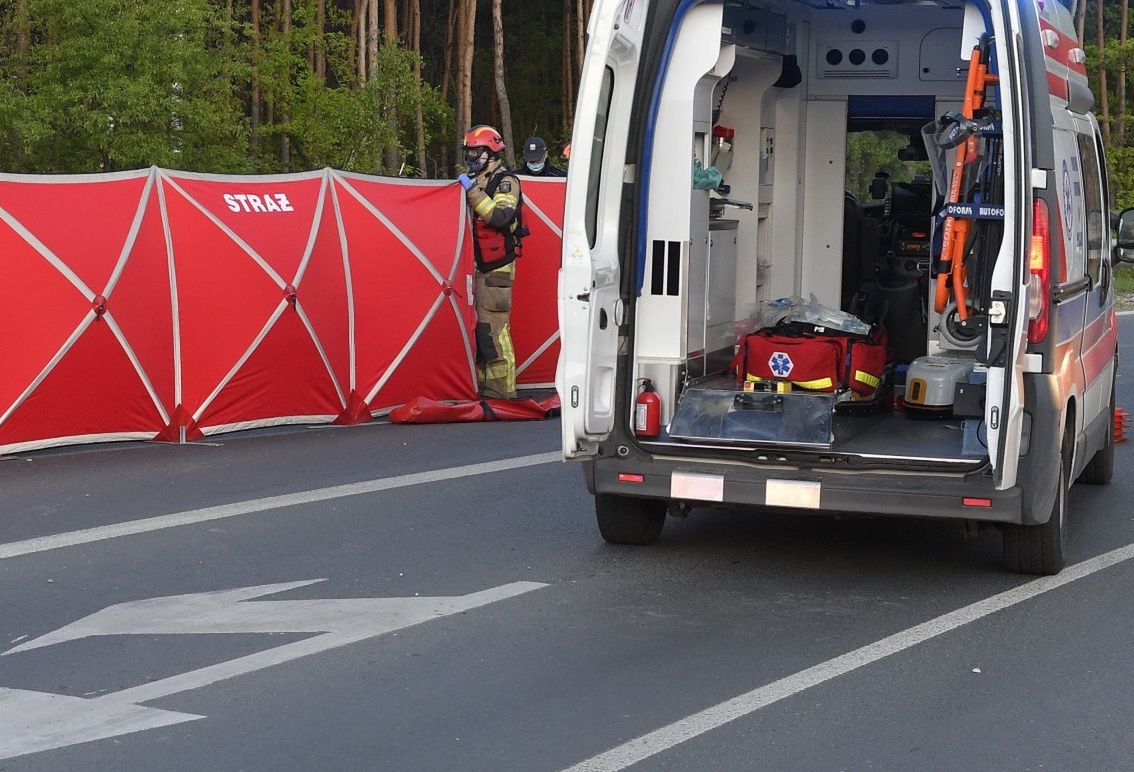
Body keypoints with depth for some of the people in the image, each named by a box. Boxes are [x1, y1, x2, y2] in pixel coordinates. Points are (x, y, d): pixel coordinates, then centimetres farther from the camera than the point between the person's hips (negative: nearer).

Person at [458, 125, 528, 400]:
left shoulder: (505, 181, -6)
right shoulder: (474, 180, 18)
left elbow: (500, 216, -23)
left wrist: (473, 191, -22)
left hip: (496, 267, -8)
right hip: (476, 264, 8)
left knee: (493, 328, -12)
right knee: (476, 327, 9)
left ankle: (502, 389, -9)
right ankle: (481, 384, 17)